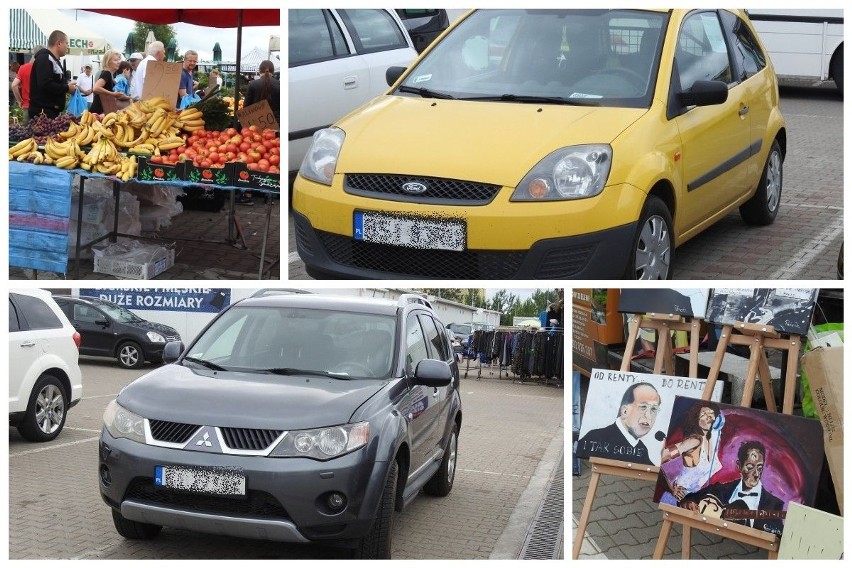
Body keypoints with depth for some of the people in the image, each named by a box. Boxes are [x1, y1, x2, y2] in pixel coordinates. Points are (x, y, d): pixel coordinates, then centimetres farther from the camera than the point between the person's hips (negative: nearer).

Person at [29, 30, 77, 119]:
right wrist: (67, 88, -14)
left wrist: (68, 85, 9)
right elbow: (45, 85, -25)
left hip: (53, 111, 11)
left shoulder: (54, 60, 21)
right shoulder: (44, 58, -13)